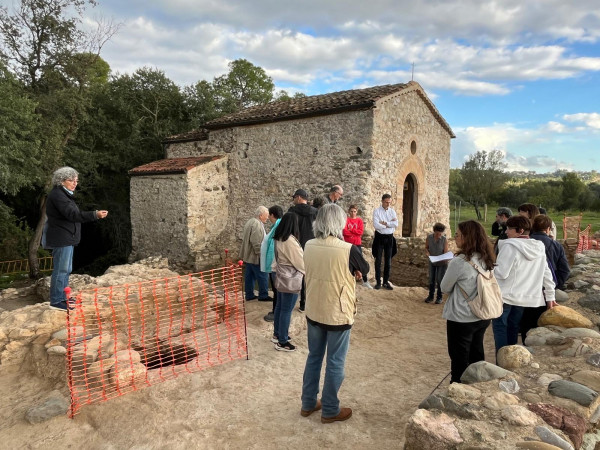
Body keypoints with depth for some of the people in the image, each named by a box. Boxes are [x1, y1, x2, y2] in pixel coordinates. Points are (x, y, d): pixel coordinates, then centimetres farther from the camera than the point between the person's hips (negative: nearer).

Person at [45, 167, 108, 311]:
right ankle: (55, 301, 3)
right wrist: (95, 215, -38)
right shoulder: (57, 195, -17)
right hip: (61, 239, -11)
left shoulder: (64, 194, 16)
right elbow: (72, 214, -29)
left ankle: (62, 297, 27)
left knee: (66, 269, 17)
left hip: (66, 238, 11)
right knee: (61, 269, -5)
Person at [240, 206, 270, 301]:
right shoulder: (257, 224, -19)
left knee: (249, 276, 13)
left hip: (247, 255, 10)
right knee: (262, 276, 0)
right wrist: (260, 254, -19)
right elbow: (256, 242, -25)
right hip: (255, 256, -10)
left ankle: (249, 295, 20)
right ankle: (263, 295, 7)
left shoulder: (250, 221, 15)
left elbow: (245, 238, 23)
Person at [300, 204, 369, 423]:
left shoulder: (309, 246, -6)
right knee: (335, 364, 11)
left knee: (314, 357, 20)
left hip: (313, 313, 5)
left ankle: (308, 403, 34)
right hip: (338, 315, -5)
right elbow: (365, 269, 0)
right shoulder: (348, 250, -21)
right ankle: (330, 410, 26)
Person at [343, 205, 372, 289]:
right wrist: (355, 232, -11)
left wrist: (350, 229, -12)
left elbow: (361, 231, -8)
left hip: (357, 244, 1)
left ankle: (365, 281, 7)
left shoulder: (359, 220, 4)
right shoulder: (346, 220, 0)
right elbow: (344, 231, -12)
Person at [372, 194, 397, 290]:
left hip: (389, 237, 3)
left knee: (388, 260, 9)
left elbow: (396, 225, -8)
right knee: (378, 260, 3)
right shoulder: (377, 211, -6)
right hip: (379, 237, -3)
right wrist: (390, 223, -12)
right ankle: (378, 282, 12)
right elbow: (376, 225, -20)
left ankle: (386, 282, 20)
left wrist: (385, 223, -16)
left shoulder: (392, 211, 5)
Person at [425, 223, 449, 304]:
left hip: (442, 263, -3)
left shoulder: (444, 240, -21)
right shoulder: (429, 237, -15)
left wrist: (445, 259, -35)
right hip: (432, 262, 3)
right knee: (431, 279, 10)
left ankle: (439, 297, 17)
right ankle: (431, 296, 25)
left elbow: (446, 252, -16)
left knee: (439, 280, 1)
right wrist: (428, 253, -19)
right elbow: (426, 248, 0)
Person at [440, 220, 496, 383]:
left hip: (461, 319, -7)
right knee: (477, 358, 21)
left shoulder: (459, 262, -23)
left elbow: (445, 288, -11)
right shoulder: (487, 260, -1)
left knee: (459, 360, 9)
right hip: (482, 317, 7)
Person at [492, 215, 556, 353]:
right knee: (513, 329, 16)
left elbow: (501, 273, -20)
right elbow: (547, 274, 11)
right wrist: (550, 297, 17)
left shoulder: (509, 246, -17)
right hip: (523, 297, 7)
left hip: (505, 296, -7)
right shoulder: (539, 248, 6)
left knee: (500, 327, 4)